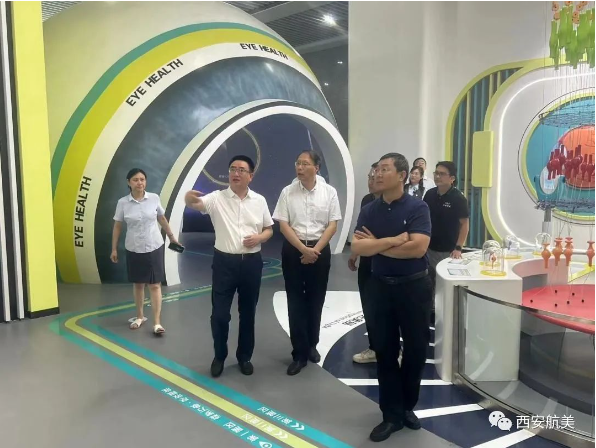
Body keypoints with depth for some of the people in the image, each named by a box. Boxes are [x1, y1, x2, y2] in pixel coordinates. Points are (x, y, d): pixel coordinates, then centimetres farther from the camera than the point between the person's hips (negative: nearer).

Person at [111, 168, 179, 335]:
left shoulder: (154, 198, -6)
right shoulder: (122, 203, -7)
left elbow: (162, 219, 8)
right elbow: (117, 227, 1)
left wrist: (171, 236, 16)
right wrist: (114, 249, 2)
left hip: (154, 247, -1)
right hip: (134, 249, 1)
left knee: (155, 285, -1)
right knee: (138, 283, 14)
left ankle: (157, 322, 2)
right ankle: (140, 316, 31)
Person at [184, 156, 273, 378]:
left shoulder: (259, 200, 3)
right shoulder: (217, 198, -4)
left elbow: (269, 229, 11)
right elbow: (195, 204, -23)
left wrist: (259, 237, -11)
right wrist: (189, 198, -47)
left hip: (251, 262, 2)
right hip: (224, 262, -2)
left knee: (248, 312, 13)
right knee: (220, 313, 4)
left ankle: (244, 357, 30)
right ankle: (219, 357, 26)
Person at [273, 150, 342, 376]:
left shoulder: (329, 192, -2)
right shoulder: (287, 192, -3)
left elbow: (333, 225, -3)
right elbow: (283, 225, -5)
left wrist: (315, 250, -13)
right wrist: (304, 249, -14)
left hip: (320, 250, 1)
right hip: (293, 250, 0)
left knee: (316, 300, 11)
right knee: (296, 301, 2)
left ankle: (311, 345, 30)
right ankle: (299, 353, 11)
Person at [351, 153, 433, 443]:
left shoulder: (418, 208, -8)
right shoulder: (368, 211, 2)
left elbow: (417, 248, -20)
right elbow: (357, 248, -9)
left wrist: (376, 244, -12)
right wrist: (393, 240, -18)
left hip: (414, 286, -2)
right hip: (380, 286, 3)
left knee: (415, 350, 10)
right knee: (385, 352, 8)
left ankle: (407, 406, 32)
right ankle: (392, 414, 21)